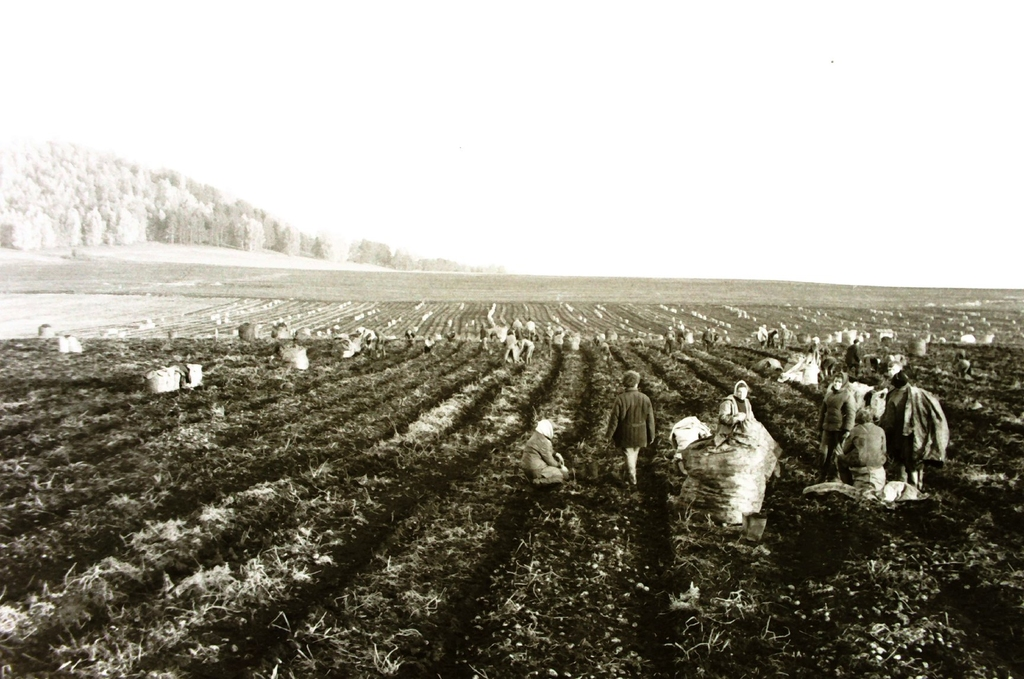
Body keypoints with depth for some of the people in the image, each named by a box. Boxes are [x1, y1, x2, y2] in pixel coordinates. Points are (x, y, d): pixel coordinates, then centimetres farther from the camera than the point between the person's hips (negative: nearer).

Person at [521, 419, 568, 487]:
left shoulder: (536, 436, 9)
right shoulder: (543, 441, -19)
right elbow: (549, 460, -13)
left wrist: (556, 454, 9)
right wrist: (560, 466, 1)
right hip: (536, 469, -10)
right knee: (564, 473, -7)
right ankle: (539, 481, -6)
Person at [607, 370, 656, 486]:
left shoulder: (620, 399, -19)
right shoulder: (645, 399, -10)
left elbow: (614, 419, -13)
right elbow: (650, 420, -2)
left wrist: (609, 434, -1)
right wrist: (651, 436, 9)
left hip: (625, 435, -3)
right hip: (640, 435, 3)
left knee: (629, 454, 12)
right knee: (635, 453, 24)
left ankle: (632, 477, 10)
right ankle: (631, 472, 42)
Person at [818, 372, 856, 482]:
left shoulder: (847, 395, -8)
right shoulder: (829, 393, 11)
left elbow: (851, 414, -12)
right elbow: (822, 410, 18)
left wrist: (847, 430, -16)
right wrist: (820, 426, 17)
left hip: (840, 429, -6)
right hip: (827, 427, 6)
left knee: (837, 453, 2)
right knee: (824, 452, 9)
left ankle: (834, 476, 12)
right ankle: (823, 474, 20)